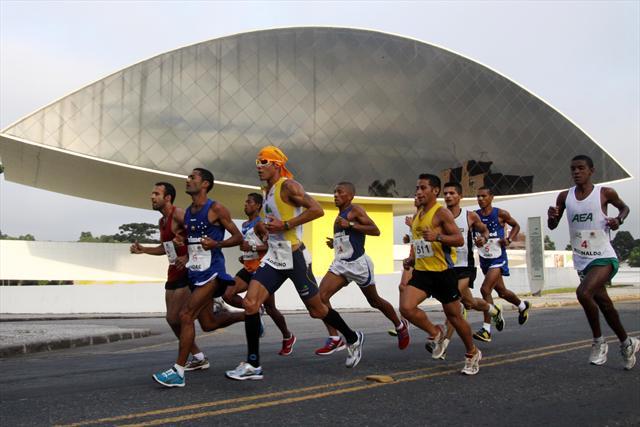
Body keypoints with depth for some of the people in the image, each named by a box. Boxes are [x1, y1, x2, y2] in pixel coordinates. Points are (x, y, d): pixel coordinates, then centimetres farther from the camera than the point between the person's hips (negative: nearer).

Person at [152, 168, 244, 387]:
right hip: (195, 272, 9)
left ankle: (178, 371, -12)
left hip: (211, 272, -9)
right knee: (208, 323, 15)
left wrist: (216, 244, -22)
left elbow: (238, 237, -7)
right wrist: (181, 241, 5)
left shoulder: (216, 209, -8)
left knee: (186, 314, -18)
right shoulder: (187, 212, 14)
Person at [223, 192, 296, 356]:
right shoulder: (245, 225, 14)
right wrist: (244, 256, 12)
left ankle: (288, 338, 23)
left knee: (270, 308, 3)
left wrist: (252, 247, -26)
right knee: (227, 295, -11)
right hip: (248, 268, 8)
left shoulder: (260, 224, -13)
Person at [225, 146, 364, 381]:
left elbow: (317, 210, -23)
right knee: (250, 303, -8)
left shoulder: (288, 186, -12)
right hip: (274, 257, 8)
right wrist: (267, 228, 13)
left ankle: (353, 338, 31)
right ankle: (253, 364, -1)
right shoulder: (268, 190, 14)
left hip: (294, 257, -8)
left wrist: (285, 225, -24)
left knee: (316, 310, 5)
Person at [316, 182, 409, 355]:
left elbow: (375, 231, -19)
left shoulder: (355, 210, -8)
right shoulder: (339, 217, 16)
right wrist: (334, 244, 9)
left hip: (358, 263, -7)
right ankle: (335, 339, -9)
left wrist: (350, 225, -24)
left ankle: (400, 326, 36)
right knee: (321, 295, -13)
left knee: (374, 301, 10)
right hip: (340, 263, 7)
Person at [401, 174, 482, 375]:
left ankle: (472, 354, 29)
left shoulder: (441, 213, -9)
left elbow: (459, 239, -17)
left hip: (442, 271, -6)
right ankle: (435, 333, 10)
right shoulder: (417, 216, 14)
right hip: (421, 272, 6)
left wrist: (437, 237, -32)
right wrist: (411, 259, 11)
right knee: (406, 307, -16)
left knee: (454, 316, 5)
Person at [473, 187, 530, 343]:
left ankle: (486, 329, -13)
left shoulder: (500, 214, -7)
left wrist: (509, 239, -8)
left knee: (485, 289, -19)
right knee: (501, 291, 19)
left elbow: (516, 226, 8)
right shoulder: (474, 215, 0)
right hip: (484, 259, 5)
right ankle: (523, 306, 49)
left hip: (498, 258, -5)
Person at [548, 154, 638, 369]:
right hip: (582, 261, 5)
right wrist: (551, 216, -12)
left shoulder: (605, 193, -6)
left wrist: (619, 219, -8)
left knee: (583, 293, -27)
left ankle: (598, 341, -6)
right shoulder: (565, 197, 3)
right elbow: (552, 226, 11)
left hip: (604, 258, -5)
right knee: (604, 303, 14)